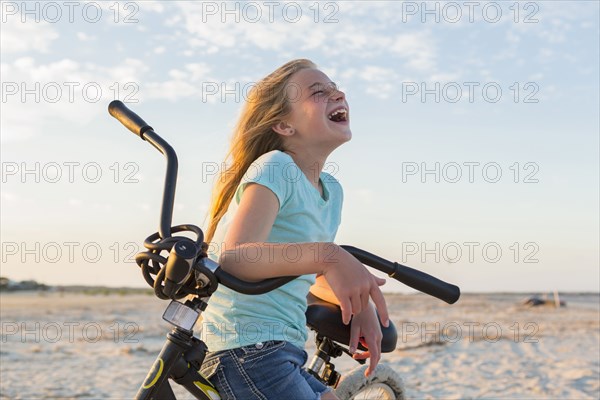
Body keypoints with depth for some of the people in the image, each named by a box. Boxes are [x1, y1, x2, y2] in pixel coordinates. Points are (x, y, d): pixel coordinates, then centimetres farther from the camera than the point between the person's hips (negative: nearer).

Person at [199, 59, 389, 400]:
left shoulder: (332, 190, 13)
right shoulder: (276, 167, -12)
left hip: (285, 357, 9)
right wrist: (325, 255, -41)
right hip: (247, 351, -9)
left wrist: (359, 302, 1)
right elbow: (235, 257, -28)